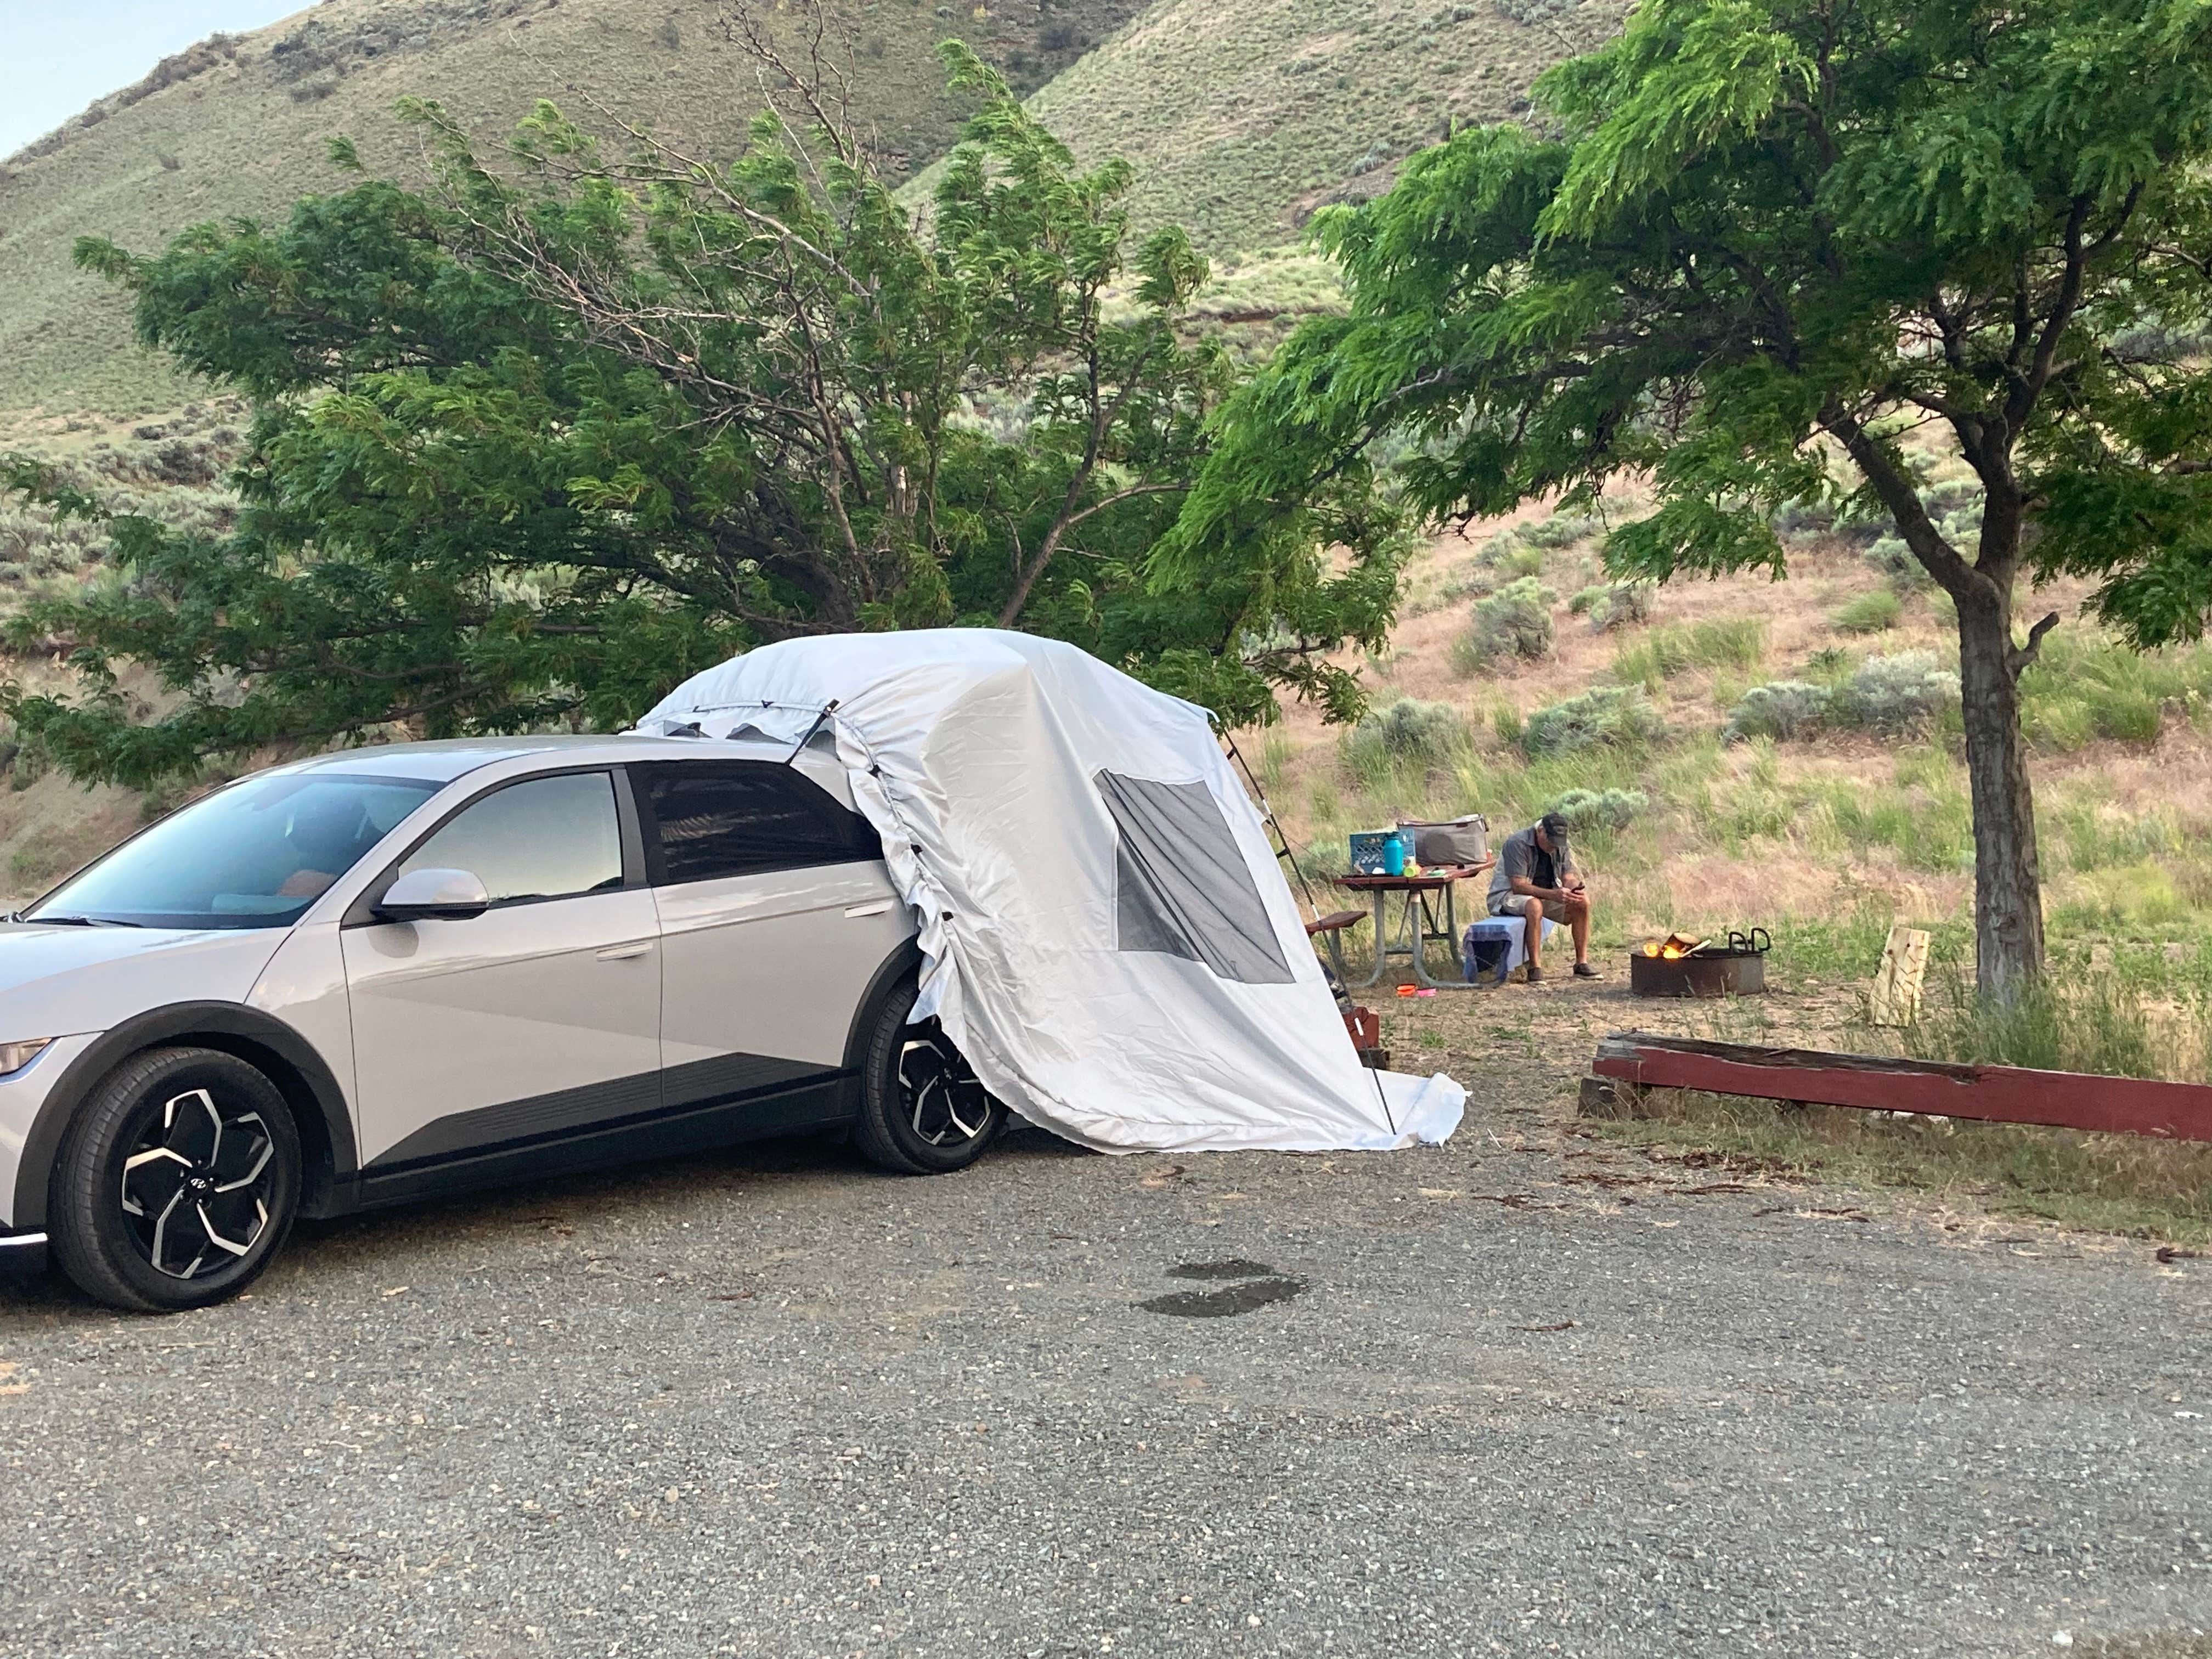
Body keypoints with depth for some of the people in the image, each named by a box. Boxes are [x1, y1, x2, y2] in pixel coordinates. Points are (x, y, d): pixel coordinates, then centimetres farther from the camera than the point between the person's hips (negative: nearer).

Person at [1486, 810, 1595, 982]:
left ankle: (1582, 963, -9)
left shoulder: (1560, 846, 1)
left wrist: (1574, 889, -28)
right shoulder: (1517, 844, -22)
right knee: (1534, 906, -40)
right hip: (1508, 896, -7)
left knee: (1583, 903, -13)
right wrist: (1553, 895, -39)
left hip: (1544, 895, 7)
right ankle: (1535, 968, -36)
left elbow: (1569, 878, -2)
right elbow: (1518, 886, -28)